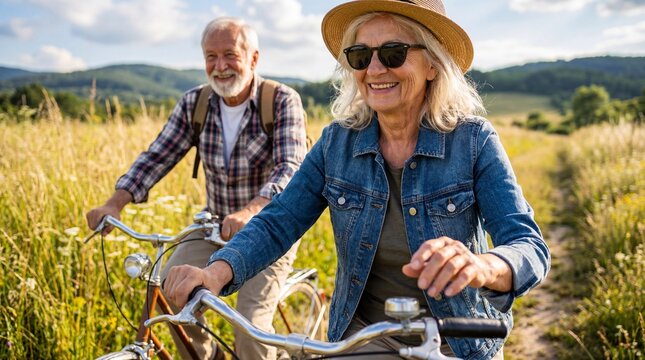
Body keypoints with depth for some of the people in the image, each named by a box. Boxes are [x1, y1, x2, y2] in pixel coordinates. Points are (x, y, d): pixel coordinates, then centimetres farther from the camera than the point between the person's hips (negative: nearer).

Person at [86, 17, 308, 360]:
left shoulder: (283, 101, -16)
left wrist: (249, 211, -46)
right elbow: (157, 156, -4)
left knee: (251, 325, -15)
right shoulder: (194, 103, -4)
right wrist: (115, 203, -20)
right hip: (214, 225, 4)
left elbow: (291, 169, -28)